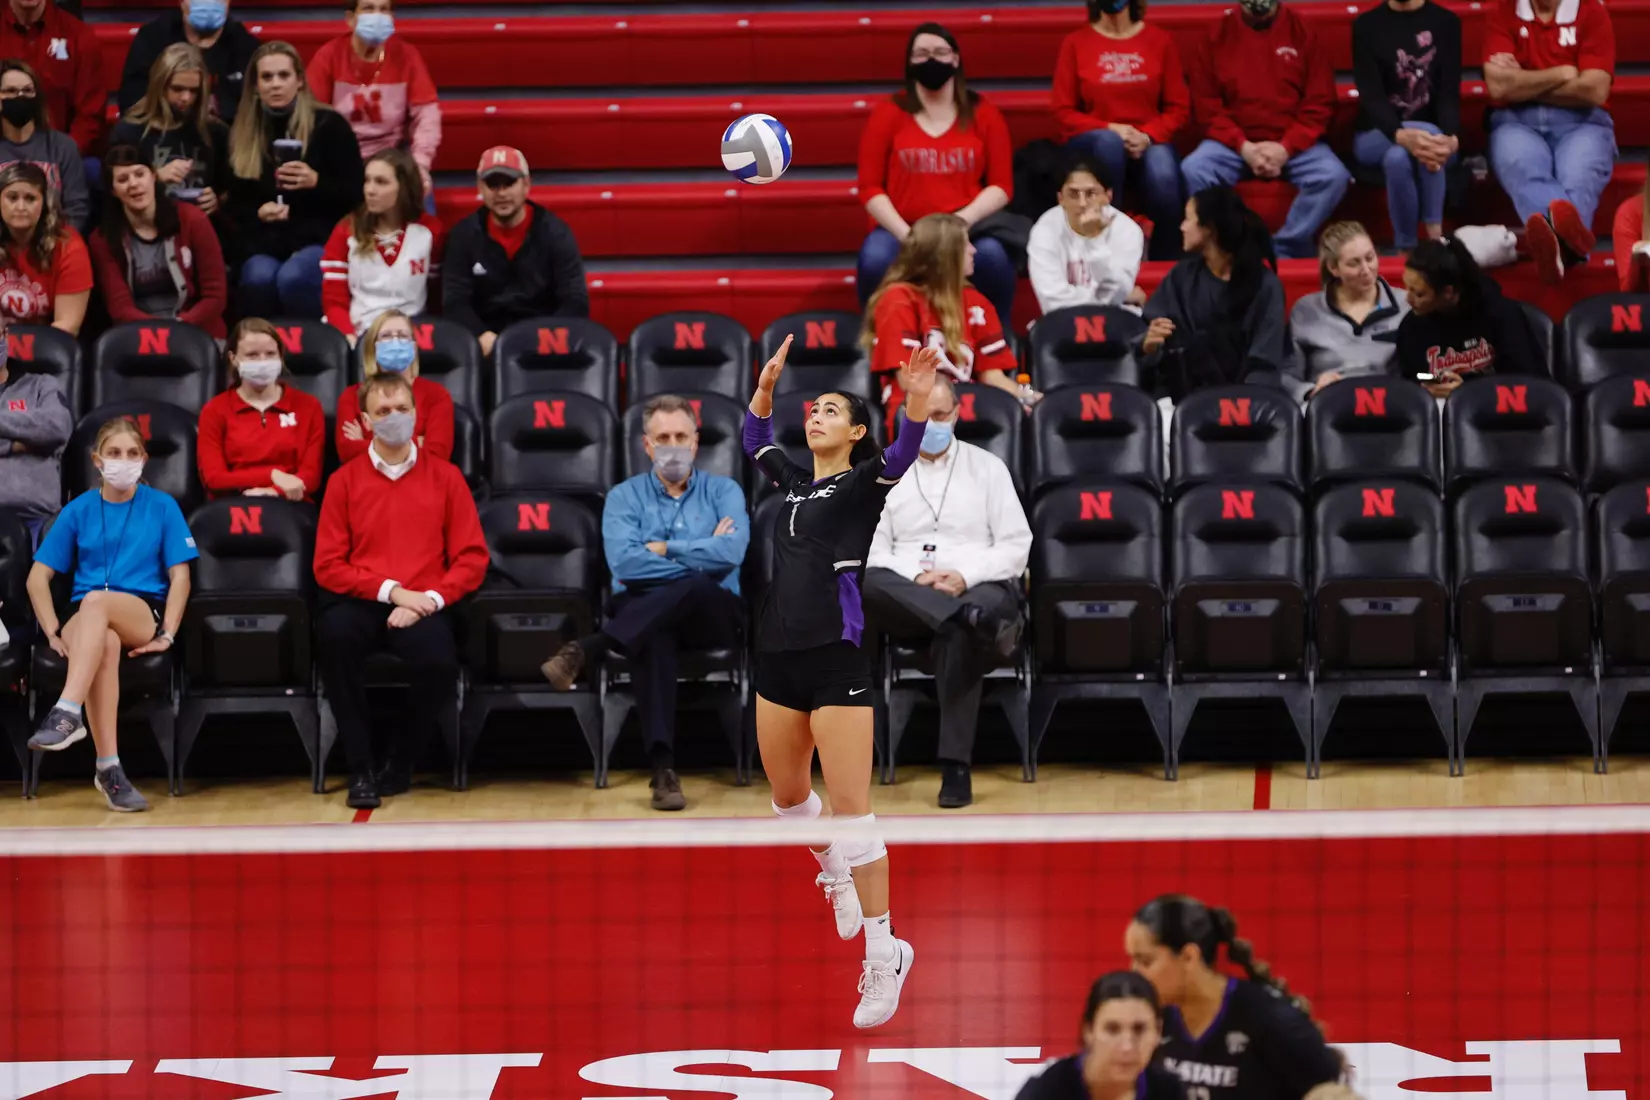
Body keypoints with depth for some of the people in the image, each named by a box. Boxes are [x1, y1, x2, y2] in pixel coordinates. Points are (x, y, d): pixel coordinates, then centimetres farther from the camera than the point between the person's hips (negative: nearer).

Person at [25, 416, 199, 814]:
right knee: (105, 643, -37)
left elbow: (179, 576, 4)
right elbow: (38, 577, 10)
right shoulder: (78, 511, 11)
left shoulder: (162, 507, 8)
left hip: (142, 616, -1)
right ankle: (109, 768, -44)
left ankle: (67, 712, -51)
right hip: (85, 620, 1)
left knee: (96, 602, -37)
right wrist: (54, 632, -3)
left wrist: (167, 633, -9)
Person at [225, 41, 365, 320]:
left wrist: (316, 182, -16)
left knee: (293, 278, -36)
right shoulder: (242, 135, 13)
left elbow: (356, 194, 1)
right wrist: (259, 213, -6)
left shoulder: (329, 124, 1)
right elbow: (236, 206, 17)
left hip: (320, 237, -3)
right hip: (264, 241, 3)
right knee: (259, 279, -33)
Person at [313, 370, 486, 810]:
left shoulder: (444, 476, 9)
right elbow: (328, 566, 3)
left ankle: (400, 762, -2)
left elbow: (471, 558, 4)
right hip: (363, 603, 0)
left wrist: (428, 600, -12)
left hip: (422, 606, 0)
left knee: (439, 663, -34)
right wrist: (390, 590, -11)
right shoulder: (345, 480, 8)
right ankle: (361, 768, -21)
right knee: (334, 632, -36)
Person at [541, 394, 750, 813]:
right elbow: (624, 564, -8)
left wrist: (663, 549, -6)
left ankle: (585, 651, -41)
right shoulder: (624, 496, 11)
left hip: (711, 614, 1)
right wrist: (701, 555, -7)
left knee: (697, 586, -38)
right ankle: (663, 766, -50)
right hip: (642, 613, -1)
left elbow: (731, 553, -10)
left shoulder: (723, 491, 11)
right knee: (653, 636, -40)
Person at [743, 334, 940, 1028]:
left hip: (837, 658, -7)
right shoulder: (794, 482, 15)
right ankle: (835, 873, 47)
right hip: (779, 657, 7)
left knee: (850, 807, -11)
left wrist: (917, 401, -39)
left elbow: (903, 454, -21)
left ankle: (884, 954, -7)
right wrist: (768, 381, 15)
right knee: (787, 794, 19)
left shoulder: (864, 482, -1)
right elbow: (754, 438, 30)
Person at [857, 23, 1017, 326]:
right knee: (875, 260, -34)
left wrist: (963, 220, -14)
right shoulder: (887, 114, 6)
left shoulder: (983, 113, 8)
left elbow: (1001, 185, 4)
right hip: (901, 230, 0)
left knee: (993, 255, -34)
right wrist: (905, 234, -12)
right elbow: (870, 187, 3)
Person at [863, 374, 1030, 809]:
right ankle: (979, 622, -47)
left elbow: (1016, 546, 6)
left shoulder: (987, 467, 13)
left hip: (978, 589, -2)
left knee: (956, 633, -38)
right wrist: (915, 578, -12)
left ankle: (956, 767, -38)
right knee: (865, 582, -33)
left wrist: (965, 576, -11)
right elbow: (873, 550, 8)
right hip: (906, 594, 2)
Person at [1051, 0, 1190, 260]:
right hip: (1091, 143, -1)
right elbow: (1064, 112, 2)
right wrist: (1110, 129, -14)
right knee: (1109, 142, -38)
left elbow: (1179, 107, 5)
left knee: (1164, 179, -34)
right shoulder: (1075, 43, 4)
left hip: (1148, 143, 1)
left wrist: (1148, 136, -14)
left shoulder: (1160, 39, 7)